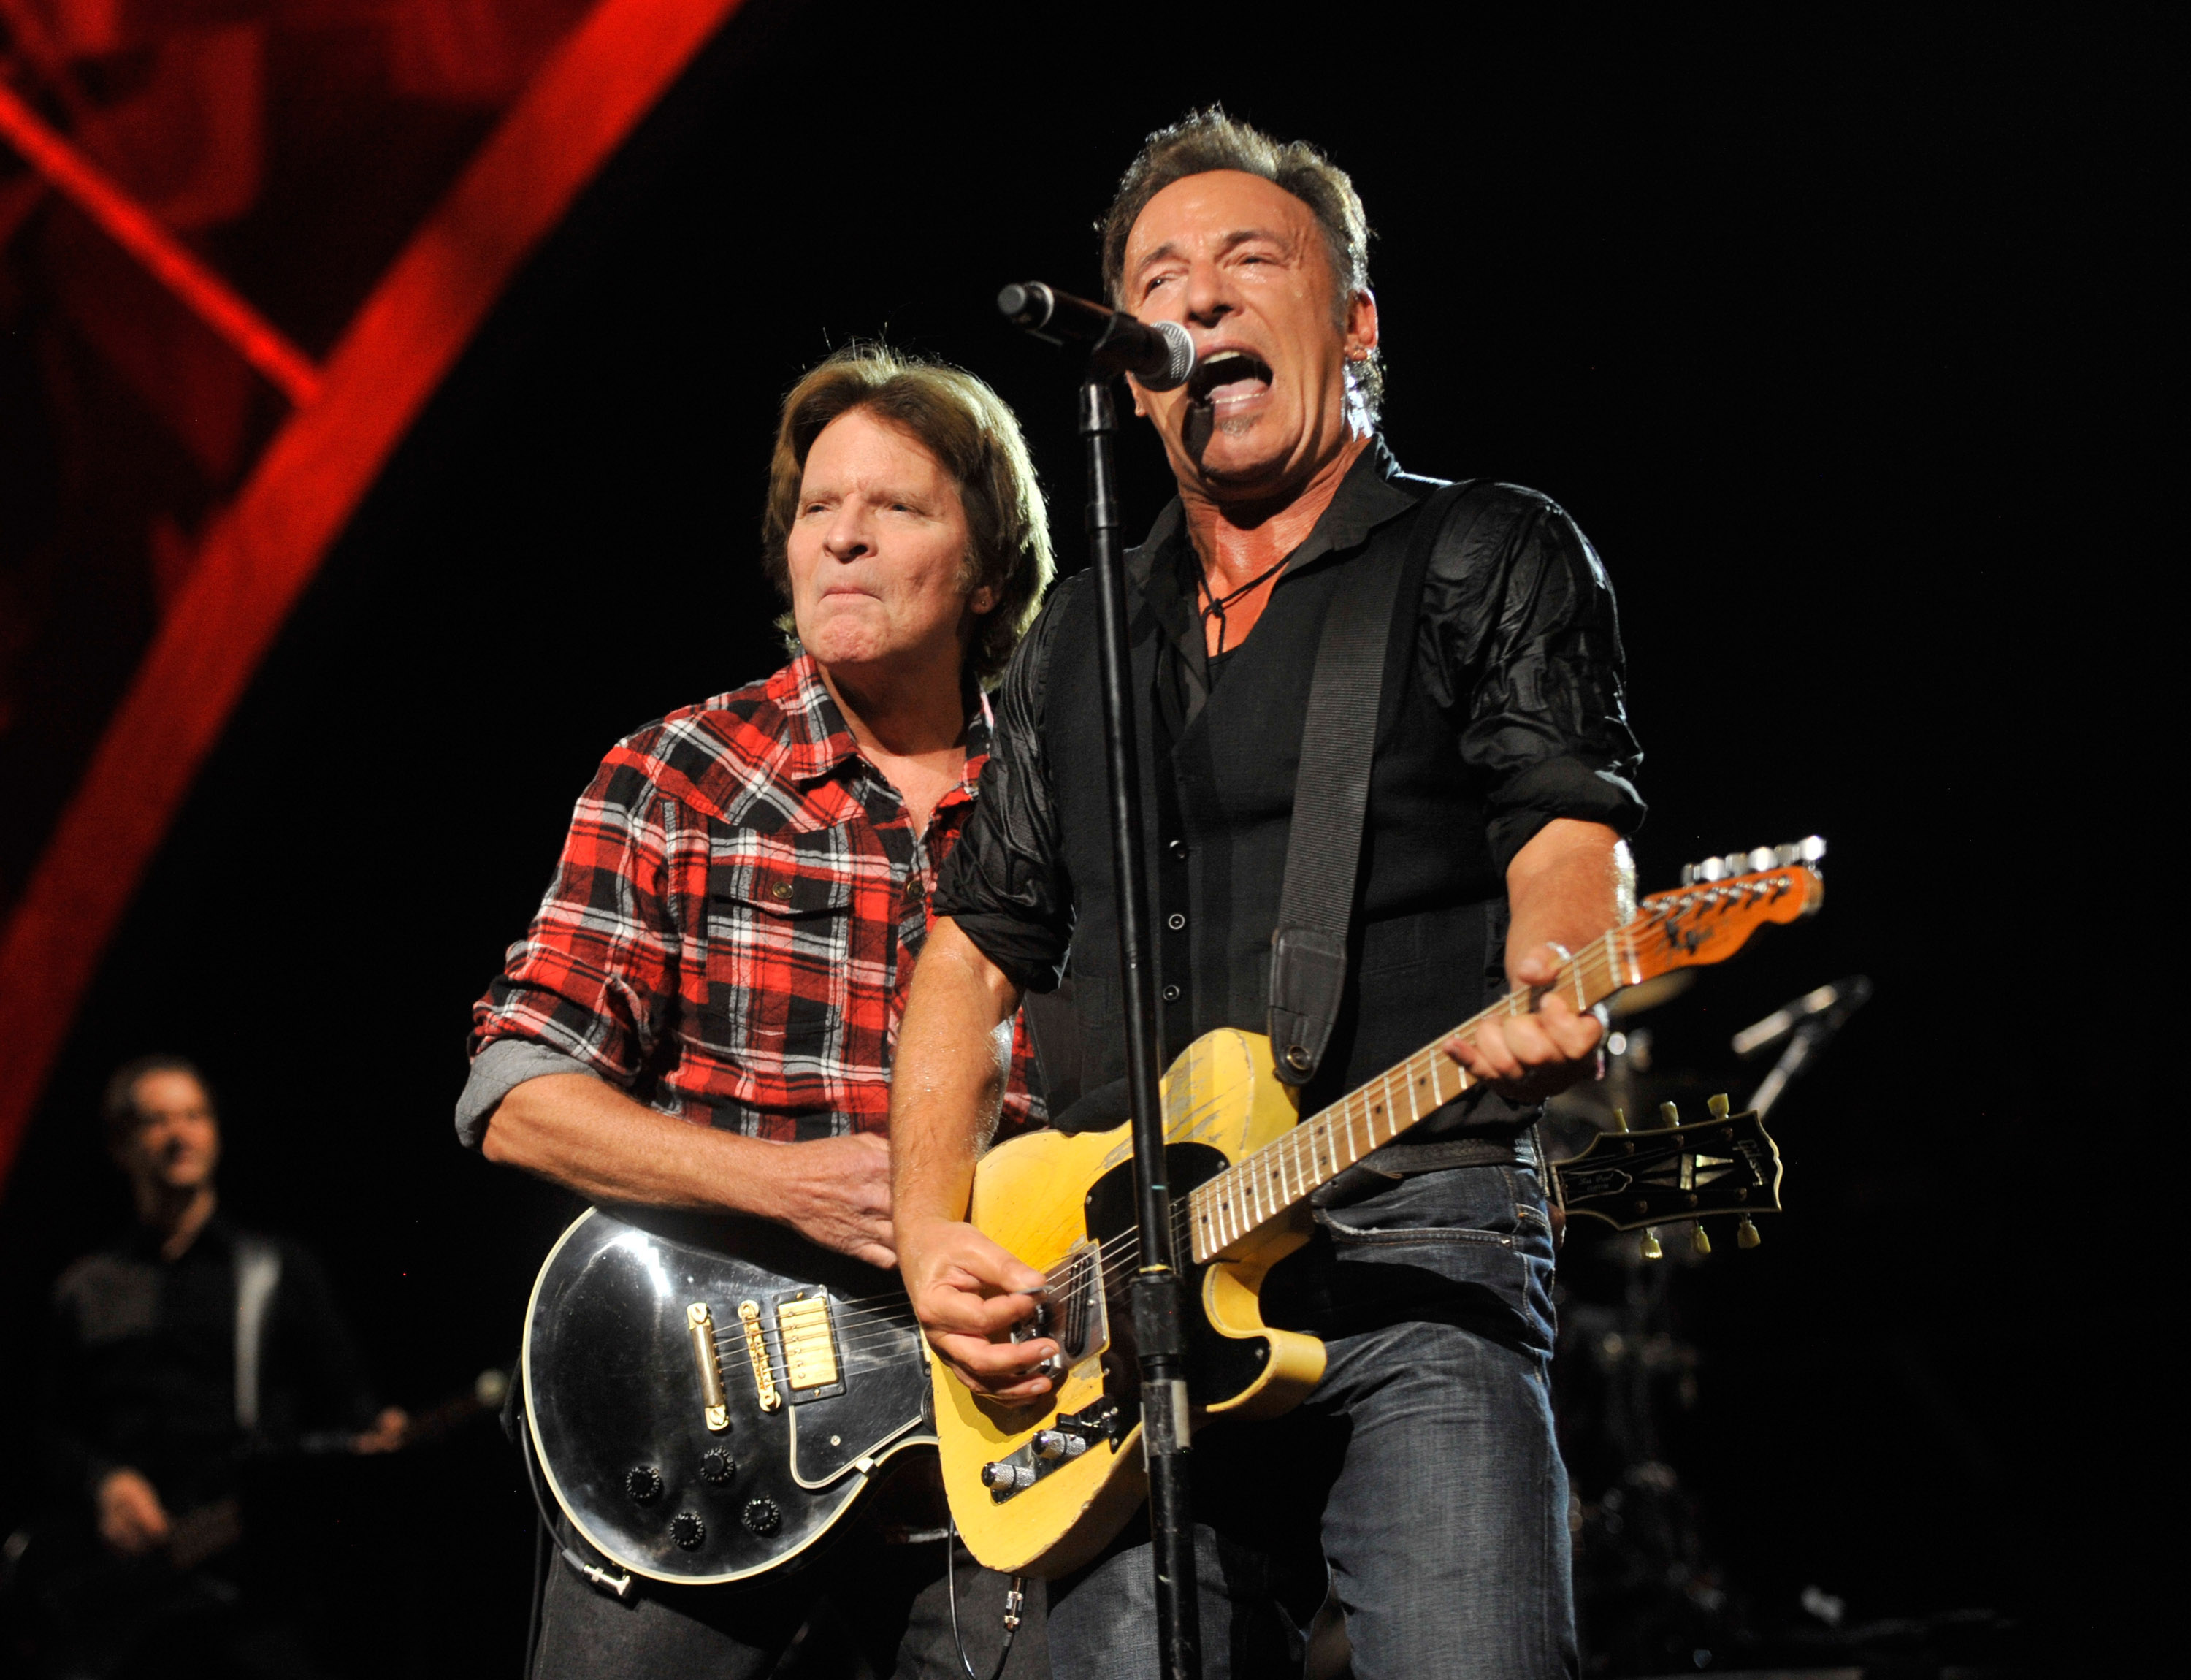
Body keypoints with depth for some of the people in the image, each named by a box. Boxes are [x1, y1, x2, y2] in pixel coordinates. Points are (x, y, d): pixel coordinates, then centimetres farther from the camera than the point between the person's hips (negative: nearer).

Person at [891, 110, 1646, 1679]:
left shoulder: (1493, 559, 8)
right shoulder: (1079, 641, 22)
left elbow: (1568, 844, -4)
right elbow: (978, 948, 24)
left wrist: (1555, 999, -27)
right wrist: (932, 1238, 9)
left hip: (1416, 1255, -4)